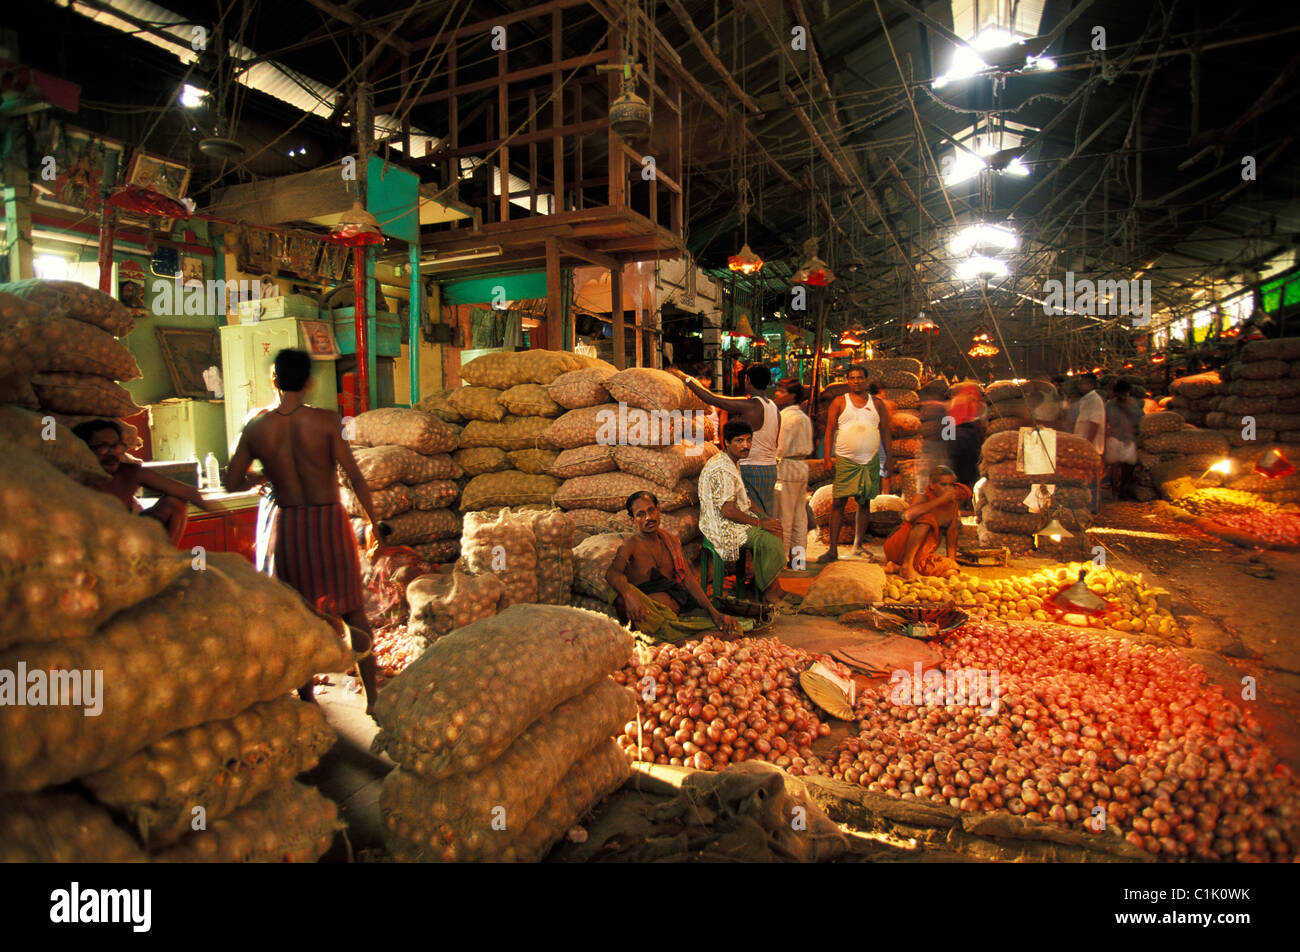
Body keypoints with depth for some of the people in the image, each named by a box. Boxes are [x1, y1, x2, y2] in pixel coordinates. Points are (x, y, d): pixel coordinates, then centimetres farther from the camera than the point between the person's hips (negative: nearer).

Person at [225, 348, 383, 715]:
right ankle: (371, 695, 17)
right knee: (354, 612, 11)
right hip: (329, 521, -2)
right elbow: (355, 478, -13)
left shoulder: (257, 427, -3)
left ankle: (305, 697, 28)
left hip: (286, 524, 3)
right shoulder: (326, 421, -12)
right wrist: (374, 523, -2)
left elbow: (232, 482, 4)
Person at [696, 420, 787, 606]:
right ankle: (768, 590, -2)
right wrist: (759, 523, -18)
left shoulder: (733, 463, 11)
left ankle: (764, 580, 13)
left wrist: (764, 518, 7)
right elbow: (728, 511, -25)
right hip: (723, 527, -11)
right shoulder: (721, 470, -22)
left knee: (776, 528, 7)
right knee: (770, 540, -20)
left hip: (736, 519, 11)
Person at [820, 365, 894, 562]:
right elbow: (830, 429, 1)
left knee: (865, 503, 6)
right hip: (845, 460, -2)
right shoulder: (839, 402, 4)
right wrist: (828, 457, -8)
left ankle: (858, 546, 17)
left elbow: (885, 433, 12)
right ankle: (833, 549, -3)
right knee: (838, 503, -6)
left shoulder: (877, 404, 11)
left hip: (871, 461, 3)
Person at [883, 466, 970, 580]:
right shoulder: (922, 498, -12)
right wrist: (940, 500, -31)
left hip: (919, 557, 5)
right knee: (927, 519, -28)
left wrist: (951, 559, -6)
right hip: (897, 548, -5)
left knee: (951, 571, -21)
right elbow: (909, 515, -35)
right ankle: (906, 567, -25)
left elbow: (952, 535, 7)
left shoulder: (953, 504, 3)